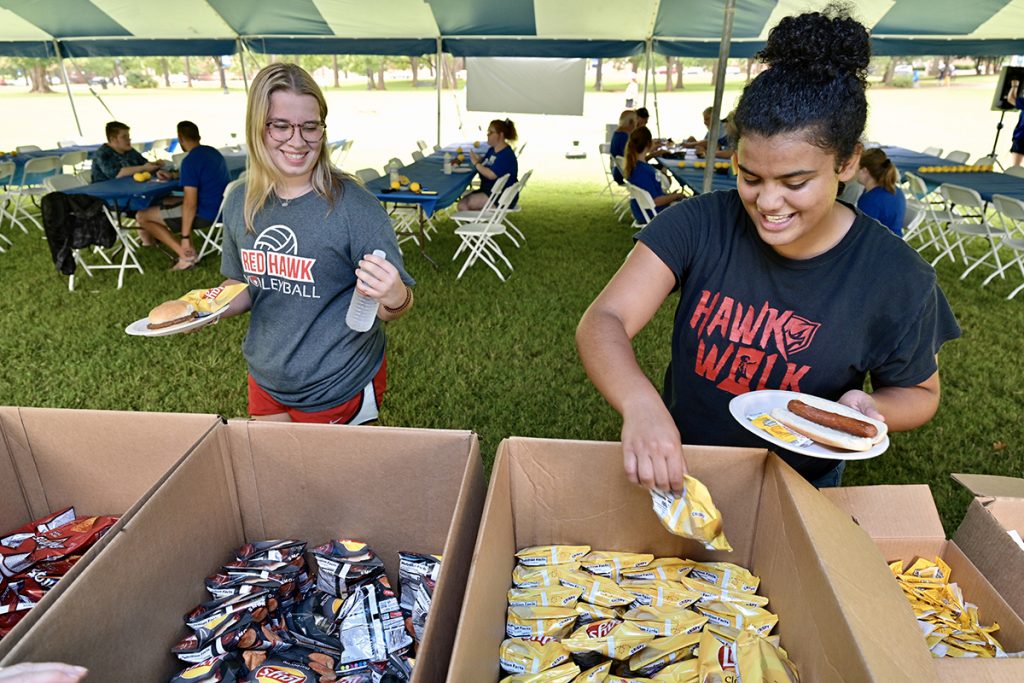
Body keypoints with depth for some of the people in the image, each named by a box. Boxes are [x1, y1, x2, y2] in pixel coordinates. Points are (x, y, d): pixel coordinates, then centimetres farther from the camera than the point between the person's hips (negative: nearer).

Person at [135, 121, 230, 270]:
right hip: (222, 208, 9)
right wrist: (173, 175, 28)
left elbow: (190, 204, -22)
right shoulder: (212, 151, 10)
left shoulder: (190, 161, -19)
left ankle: (186, 256, -9)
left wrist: (185, 237, -17)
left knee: (142, 216, 1)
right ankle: (188, 252, 17)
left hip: (205, 213, -9)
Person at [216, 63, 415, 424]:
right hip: (265, 385, 5)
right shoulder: (240, 205, -4)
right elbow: (243, 285, 11)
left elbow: (391, 309, -16)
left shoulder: (354, 206, -20)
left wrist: (393, 297, -39)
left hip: (339, 393, -5)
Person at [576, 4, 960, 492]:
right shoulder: (697, 225, -22)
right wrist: (640, 403, -51)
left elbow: (919, 392, -3)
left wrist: (870, 411, -26)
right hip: (676, 468, 1)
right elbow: (602, 322, -31)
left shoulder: (897, 279, -19)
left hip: (798, 490, 0)